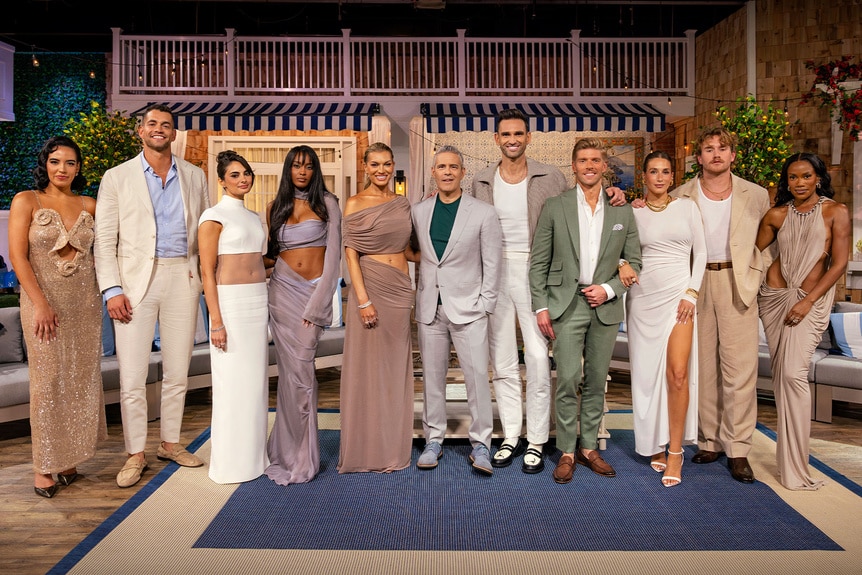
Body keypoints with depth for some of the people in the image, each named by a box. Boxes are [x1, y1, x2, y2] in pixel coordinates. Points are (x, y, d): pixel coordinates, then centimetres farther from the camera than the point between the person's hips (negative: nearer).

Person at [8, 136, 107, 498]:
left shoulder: (88, 206, 8)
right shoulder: (26, 201, 0)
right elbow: (18, 256, -6)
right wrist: (41, 303, -13)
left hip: (84, 300, 3)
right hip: (43, 299, -3)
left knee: (81, 379, 5)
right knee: (48, 381, -1)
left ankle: (68, 457, 18)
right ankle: (44, 466, 10)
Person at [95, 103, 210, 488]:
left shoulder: (194, 177, 11)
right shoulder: (117, 178, 5)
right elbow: (104, 239, 1)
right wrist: (112, 290, -9)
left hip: (183, 278, 2)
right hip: (135, 281, -2)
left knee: (177, 372, 10)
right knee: (132, 377, -1)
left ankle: (170, 443, 26)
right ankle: (136, 454, 13)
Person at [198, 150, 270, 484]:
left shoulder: (254, 218, 16)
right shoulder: (214, 217, -5)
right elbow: (207, 272, -10)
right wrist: (216, 322, -17)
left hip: (259, 303, 7)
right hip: (230, 303, -7)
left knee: (256, 381, 11)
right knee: (232, 382, -1)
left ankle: (254, 456, 22)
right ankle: (231, 463, 11)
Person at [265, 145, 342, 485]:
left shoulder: (327, 204, 4)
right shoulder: (275, 207, 13)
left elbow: (334, 254, -2)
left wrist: (317, 304, -8)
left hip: (316, 291, -2)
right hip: (283, 290, 2)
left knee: (297, 370, -9)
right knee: (295, 370, -2)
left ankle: (297, 453, 6)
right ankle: (295, 453, 11)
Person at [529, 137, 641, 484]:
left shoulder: (622, 211, 7)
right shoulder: (554, 207, 2)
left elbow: (634, 262, 10)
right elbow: (538, 262, 2)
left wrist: (609, 289, -6)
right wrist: (541, 306, -5)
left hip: (606, 306, 2)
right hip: (567, 303, -2)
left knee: (596, 382, 10)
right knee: (567, 381, -5)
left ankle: (589, 447, 23)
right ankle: (567, 452, 9)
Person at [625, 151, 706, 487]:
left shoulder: (688, 207, 7)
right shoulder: (632, 213, 7)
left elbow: (700, 253, 6)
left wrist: (691, 293, -4)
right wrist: (622, 264, -12)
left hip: (679, 293, -1)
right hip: (643, 296, 1)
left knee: (677, 372, -11)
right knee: (648, 371, 3)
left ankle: (675, 451, 0)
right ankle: (655, 443, 18)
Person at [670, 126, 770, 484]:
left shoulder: (756, 196, 5)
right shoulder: (680, 197, 4)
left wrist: (757, 273, 6)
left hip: (737, 284, -1)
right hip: (695, 284, 1)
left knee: (740, 368, -4)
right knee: (702, 367, 6)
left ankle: (737, 449, 4)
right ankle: (709, 441, 17)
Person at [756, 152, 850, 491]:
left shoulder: (836, 212, -3)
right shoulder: (776, 215, 5)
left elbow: (840, 263, -7)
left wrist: (807, 302, -12)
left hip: (813, 299, -3)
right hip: (774, 295, 4)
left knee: (793, 372, -14)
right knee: (780, 372, 6)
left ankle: (794, 467, -7)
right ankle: (789, 448, 20)